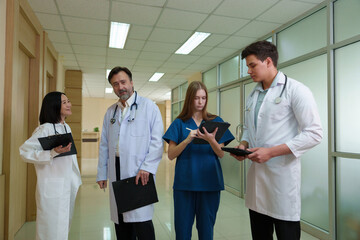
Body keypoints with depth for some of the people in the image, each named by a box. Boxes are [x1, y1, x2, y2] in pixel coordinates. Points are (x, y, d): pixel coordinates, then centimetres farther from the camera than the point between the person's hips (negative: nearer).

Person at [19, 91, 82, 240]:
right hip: (52, 188, -7)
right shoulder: (45, 129, -13)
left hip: (68, 186, 8)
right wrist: (53, 153, -26)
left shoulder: (66, 127, 10)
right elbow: (25, 151, -17)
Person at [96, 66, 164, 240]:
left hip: (139, 173, -5)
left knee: (141, 220, -5)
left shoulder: (148, 106, 1)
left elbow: (157, 140, -6)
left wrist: (147, 167, -15)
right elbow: (104, 145, 18)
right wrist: (102, 174, 14)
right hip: (116, 172, 5)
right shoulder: (110, 112, 17)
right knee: (120, 222, 11)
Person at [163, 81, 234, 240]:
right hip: (185, 183, 0)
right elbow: (171, 155, -2)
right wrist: (187, 140, -18)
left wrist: (211, 140, -20)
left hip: (209, 182, 1)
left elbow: (221, 154, 0)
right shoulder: (179, 123, 4)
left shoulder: (216, 122, 6)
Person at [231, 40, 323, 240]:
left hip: (282, 173, -6)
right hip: (256, 173, 7)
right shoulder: (253, 96, 14)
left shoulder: (295, 89, -7)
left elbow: (314, 133, -12)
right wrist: (243, 145, 1)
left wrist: (271, 151, -18)